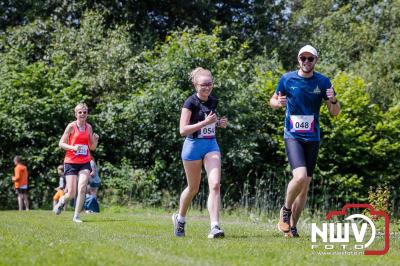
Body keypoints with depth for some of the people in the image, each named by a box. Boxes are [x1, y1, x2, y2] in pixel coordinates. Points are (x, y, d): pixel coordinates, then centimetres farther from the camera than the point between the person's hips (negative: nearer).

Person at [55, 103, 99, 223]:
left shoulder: (88, 127, 7)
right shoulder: (72, 126, -6)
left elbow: (92, 147, 14)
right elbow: (61, 143, -5)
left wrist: (95, 140, -7)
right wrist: (73, 147, -22)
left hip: (85, 163, 3)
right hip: (71, 162, -3)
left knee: (82, 189, -14)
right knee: (71, 194, -3)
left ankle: (76, 216, -4)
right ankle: (62, 201, 32)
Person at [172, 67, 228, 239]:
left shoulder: (213, 101, 7)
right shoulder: (190, 102, -12)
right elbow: (183, 130, -19)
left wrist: (219, 123, 3)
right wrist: (205, 122, -25)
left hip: (211, 144, 4)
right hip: (193, 145, -4)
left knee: (215, 184, -13)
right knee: (193, 188, 10)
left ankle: (215, 227, -17)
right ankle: (180, 218, 36)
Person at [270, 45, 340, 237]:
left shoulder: (323, 82, 2)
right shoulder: (287, 79, -1)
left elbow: (335, 112, 5)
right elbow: (272, 101, 12)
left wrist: (333, 101, -18)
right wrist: (278, 103, -12)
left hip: (313, 138, 3)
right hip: (292, 136, -3)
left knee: (305, 185, 4)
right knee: (300, 176, -23)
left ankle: (292, 226, 16)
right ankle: (285, 210, 3)